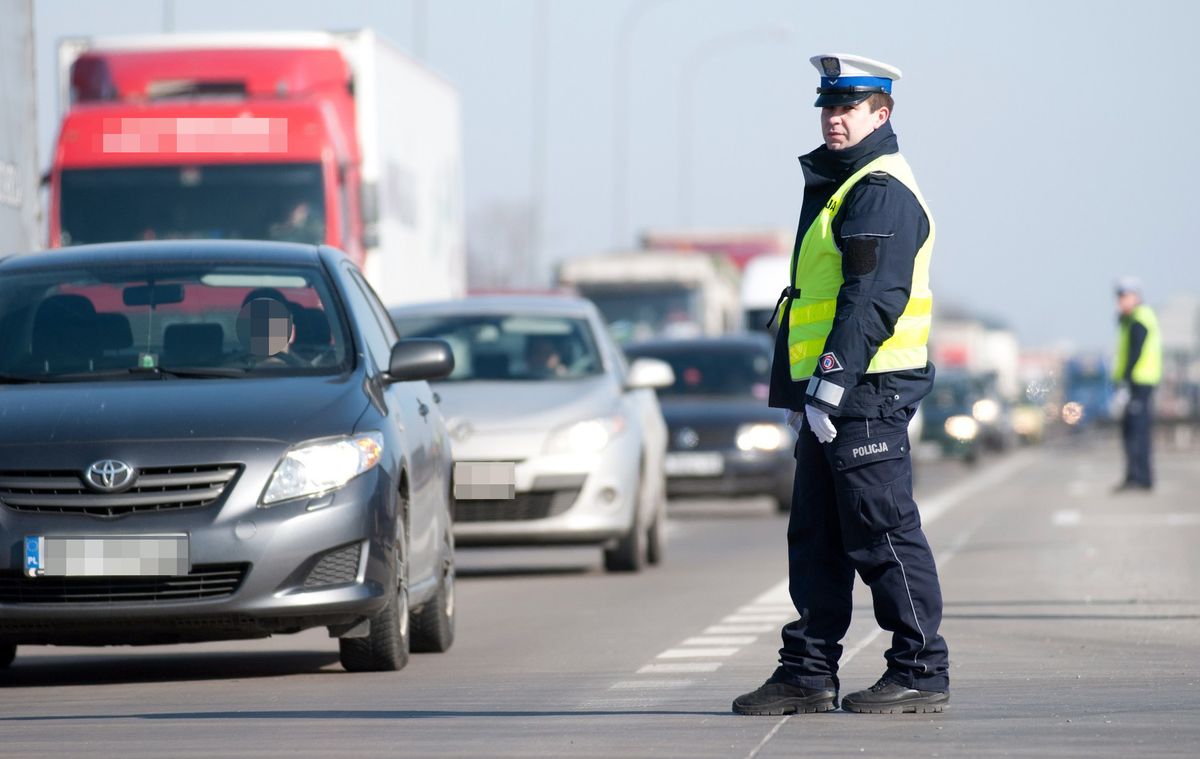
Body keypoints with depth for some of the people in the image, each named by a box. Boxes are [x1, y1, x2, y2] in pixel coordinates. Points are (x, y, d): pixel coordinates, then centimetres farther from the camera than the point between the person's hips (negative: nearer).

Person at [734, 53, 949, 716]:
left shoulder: (883, 193, -12)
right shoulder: (835, 186, 21)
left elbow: (873, 297, -22)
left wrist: (833, 377, -28)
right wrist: (797, 389, 24)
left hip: (867, 390, -10)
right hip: (828, 394, 10)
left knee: (883, 534, -7)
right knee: (815, 537, 11)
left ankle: (921, 673, -2)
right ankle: (808, 673, 15)